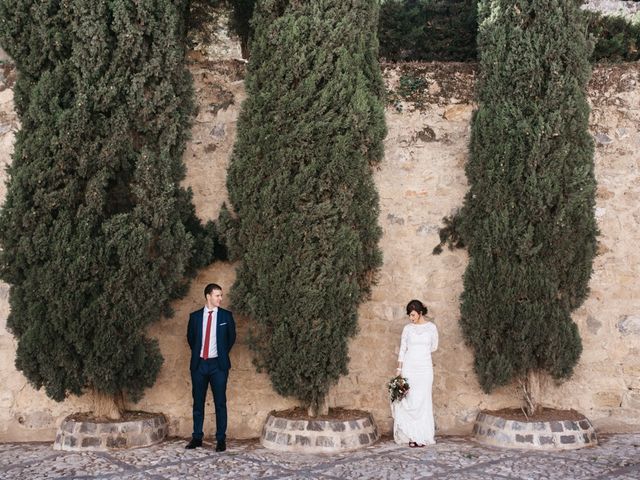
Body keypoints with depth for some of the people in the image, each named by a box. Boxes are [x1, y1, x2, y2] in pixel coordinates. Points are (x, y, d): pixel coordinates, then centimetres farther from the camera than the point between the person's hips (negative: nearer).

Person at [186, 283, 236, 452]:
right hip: (199, 364, 2)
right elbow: (190, 337, 17)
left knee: (220, 402, 0)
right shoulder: (195, 316, 5)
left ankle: (221, 439, 5)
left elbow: (232, 337, 11)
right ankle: (197, 437, 16)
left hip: (218, 364, -1)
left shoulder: (226, 316, 2)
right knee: (198, 402, 7)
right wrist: (197, 352, 12)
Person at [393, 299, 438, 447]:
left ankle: (422, 436, 7)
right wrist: (399, 370, -2)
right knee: (409, 401, -1)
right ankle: (411, 435, 6)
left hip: (424, 368, -1)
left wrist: (420, 352, 11)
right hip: (409, 368, 1)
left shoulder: (431, 327, 0)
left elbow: (434, 347, 11)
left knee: (422, 401, -1)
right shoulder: (407, 328, 3)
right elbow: (402, 350, 3)